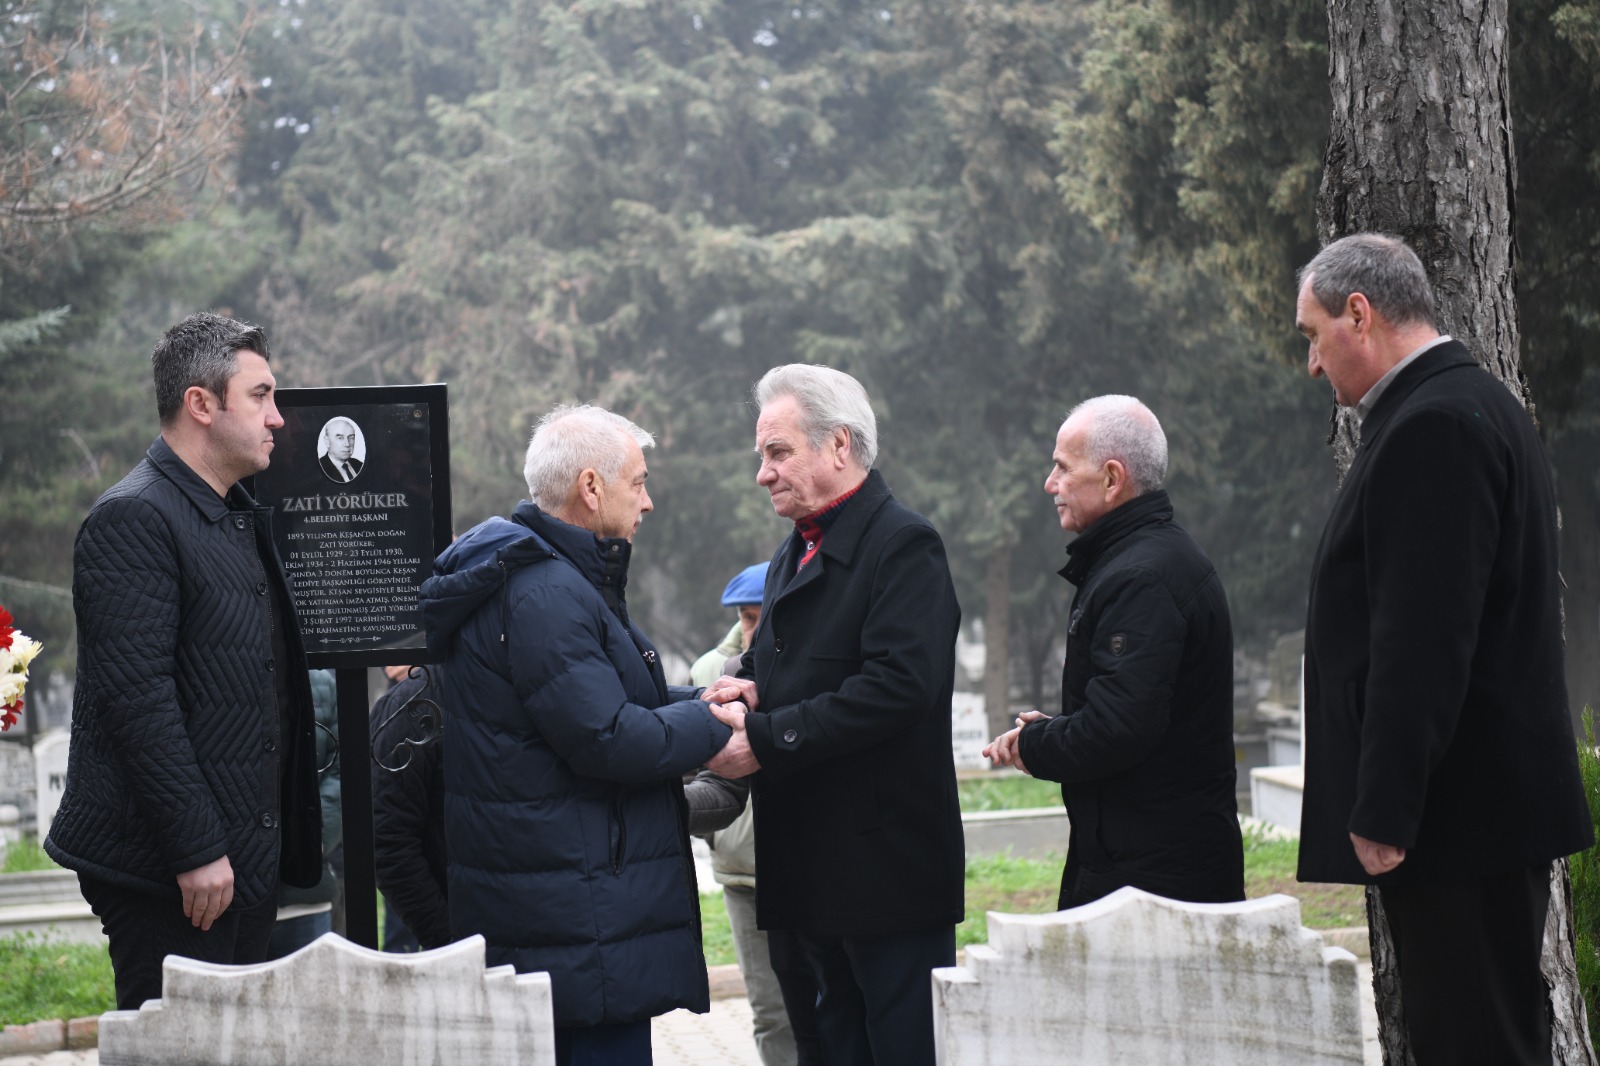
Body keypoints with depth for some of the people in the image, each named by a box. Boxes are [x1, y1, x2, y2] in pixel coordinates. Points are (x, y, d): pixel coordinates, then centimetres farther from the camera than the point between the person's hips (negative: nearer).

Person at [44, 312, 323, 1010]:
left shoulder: (242, 519, 18)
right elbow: (138, 693, -20)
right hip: (165, 873, -9)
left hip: (245, 860, 9)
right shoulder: (133, 519, -13)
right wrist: (195, 849, -22)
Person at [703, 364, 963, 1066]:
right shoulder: (794, 556, 19)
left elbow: (897, 685, -23)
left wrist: (766, 739, -21)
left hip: (888, 868, -9)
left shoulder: (904, 546, -11)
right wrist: (750, 691, 0)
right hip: (806, 869, 9)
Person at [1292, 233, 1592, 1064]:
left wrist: (1383, 810, -21)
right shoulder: (1469, 406, 17)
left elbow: (1422, 642, -23)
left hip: (1462, 811, -11)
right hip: (1489, 807, 11)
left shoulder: (1435, 425, -16)